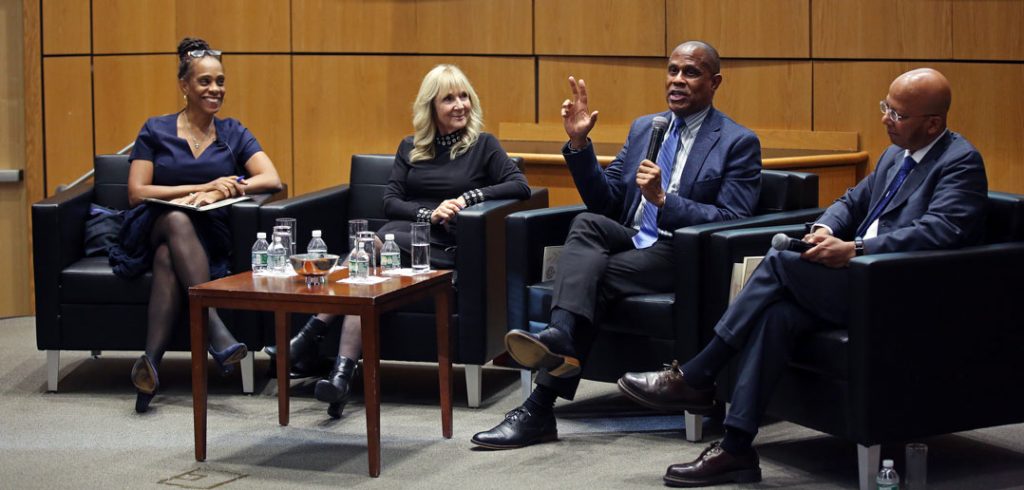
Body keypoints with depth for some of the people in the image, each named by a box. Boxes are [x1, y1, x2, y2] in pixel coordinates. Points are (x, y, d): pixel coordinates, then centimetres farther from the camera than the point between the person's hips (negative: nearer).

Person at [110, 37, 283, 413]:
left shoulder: (233, 134, 14)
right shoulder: (155, 131, 10)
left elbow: (272, 180, -1)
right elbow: (136, 193, 0)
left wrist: (219, 193, -17)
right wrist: (204, 187, -10)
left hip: (208, 238, 1)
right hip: (152, 229, -1)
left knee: (169, 258, -35)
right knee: (177, 220, -37)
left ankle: (152, 360, -43)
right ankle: (215, 329, -50)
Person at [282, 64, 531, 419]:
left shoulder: (483, 146, 13)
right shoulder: (410, 148, 22)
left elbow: (520, 187, 0)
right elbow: (389, 201, 12)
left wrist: (468, 197, -10)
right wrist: (429, 213, -7)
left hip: (443, 248, -3)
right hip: (400, 233, 3)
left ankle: (310, 340, -36)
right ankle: (341, 374, -41)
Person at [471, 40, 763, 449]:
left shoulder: (739, 143, 2)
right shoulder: (643, 128, 21)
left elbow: (733, 220, -9)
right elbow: (604, 201, 17)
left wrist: (663, 200, -21)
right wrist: (580, 143, 2)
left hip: (680, 258, -5)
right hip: (630, 241, 5)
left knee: (592, 273, -29)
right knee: (586, 224, -29)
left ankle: (540, 407, -37)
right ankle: (560, 339, -52)